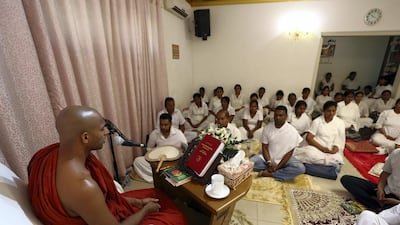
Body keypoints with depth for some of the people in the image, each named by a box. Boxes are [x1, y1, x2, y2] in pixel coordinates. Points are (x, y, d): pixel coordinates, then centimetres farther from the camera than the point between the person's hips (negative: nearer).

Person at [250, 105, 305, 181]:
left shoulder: (292, 131, -13)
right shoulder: (267, 128, -6)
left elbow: (289, 152, -11)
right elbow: (265, 148, -3)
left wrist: (277, 166, -18)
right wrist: (269, 163, -18)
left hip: (284, 158, -1)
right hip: (268, 157, 1)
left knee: (301, 168, -30)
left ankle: (269, 173, -21)